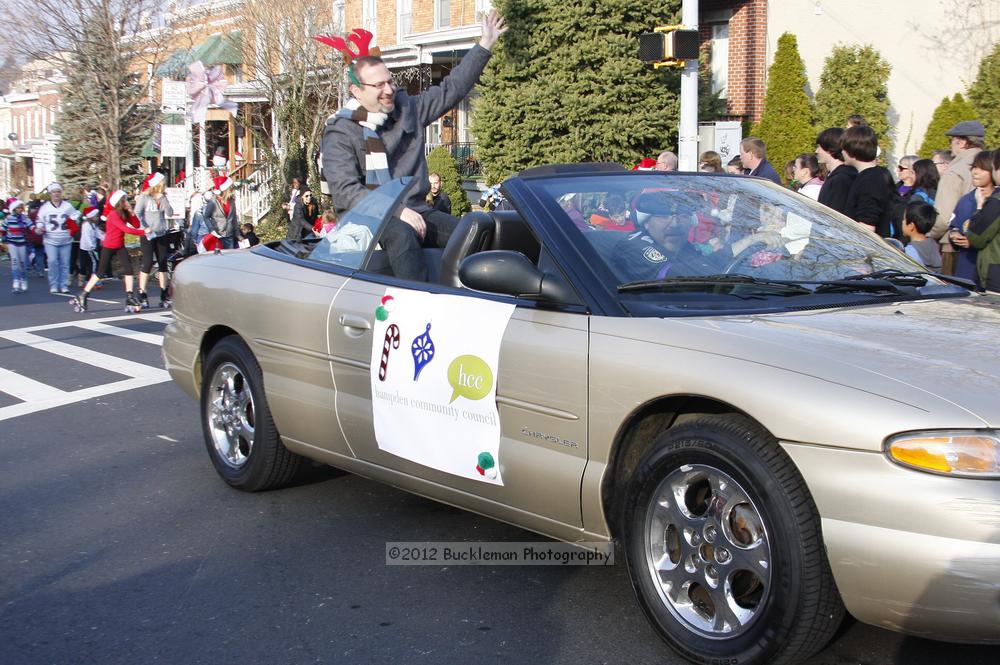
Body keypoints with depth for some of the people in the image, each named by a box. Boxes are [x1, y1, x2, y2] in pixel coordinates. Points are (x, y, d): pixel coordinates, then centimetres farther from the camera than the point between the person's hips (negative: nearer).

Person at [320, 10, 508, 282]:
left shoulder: (409, 110, 14)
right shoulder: (340, 133, -4)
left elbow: (451, 89, 21)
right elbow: (345, 191, -14)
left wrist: (485, 44, 18)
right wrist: (395, 211, -23)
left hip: (414, 210, 5)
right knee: (401, 234, -40)